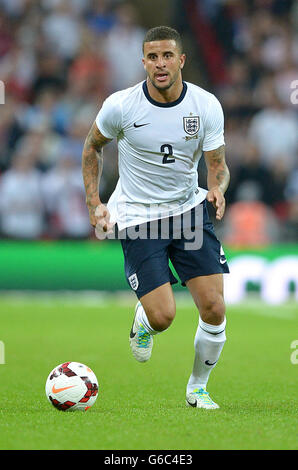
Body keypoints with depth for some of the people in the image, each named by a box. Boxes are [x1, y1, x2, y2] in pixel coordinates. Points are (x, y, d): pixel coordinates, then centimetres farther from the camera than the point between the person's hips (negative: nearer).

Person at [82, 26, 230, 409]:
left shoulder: (207, 106, -8)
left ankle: (198, 388, 17)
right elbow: (92, 146, 6)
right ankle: (142, 322, 25)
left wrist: (218, 189, -24)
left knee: (214, 309, -8)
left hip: (189, 209, 2)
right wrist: (94, 203, -2)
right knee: (163, 316, -15)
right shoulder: (120, 105, -13)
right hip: (137, 216, -2)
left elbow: (217, 165, -1)